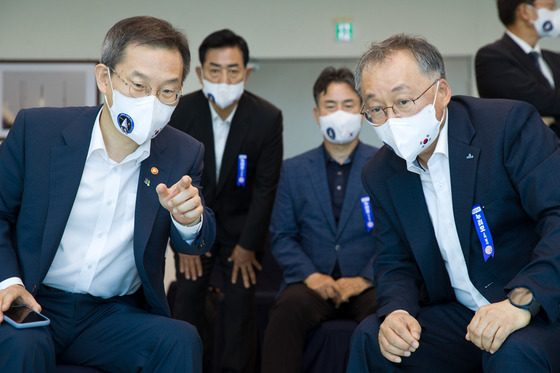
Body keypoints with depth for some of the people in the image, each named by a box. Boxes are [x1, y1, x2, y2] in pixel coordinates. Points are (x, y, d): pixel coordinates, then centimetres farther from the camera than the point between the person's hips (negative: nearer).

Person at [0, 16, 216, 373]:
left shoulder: (183, 154, 0)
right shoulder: (37, 129, -5)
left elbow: (197, 244, 0)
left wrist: (189, 220, -25)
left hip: (117, 315, 2)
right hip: (36, 303, -1)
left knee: (182, 340, -26)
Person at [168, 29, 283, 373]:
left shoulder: (268, 118, -17)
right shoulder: (180, 112, -14)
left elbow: (265, 187, -11)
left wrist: (248, 246, -10)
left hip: (242, 223, -1)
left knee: (241, 303, -5)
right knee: (188, 299, -2)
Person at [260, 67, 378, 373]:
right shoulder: (294, 170, 14)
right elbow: (281, 236, 11)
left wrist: (365, 279, -11)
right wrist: (310, 275, -7)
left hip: (367, 286, -1)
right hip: (313, 282, 1)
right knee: (289, 308, -33)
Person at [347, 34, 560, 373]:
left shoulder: (509, 123, -13)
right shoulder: (381, 175, 5)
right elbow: (394, 264, 11)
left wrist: (522, 300, -35)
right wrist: (397, 311, -13)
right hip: (457, 315, 5)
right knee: (371, 338, -15)